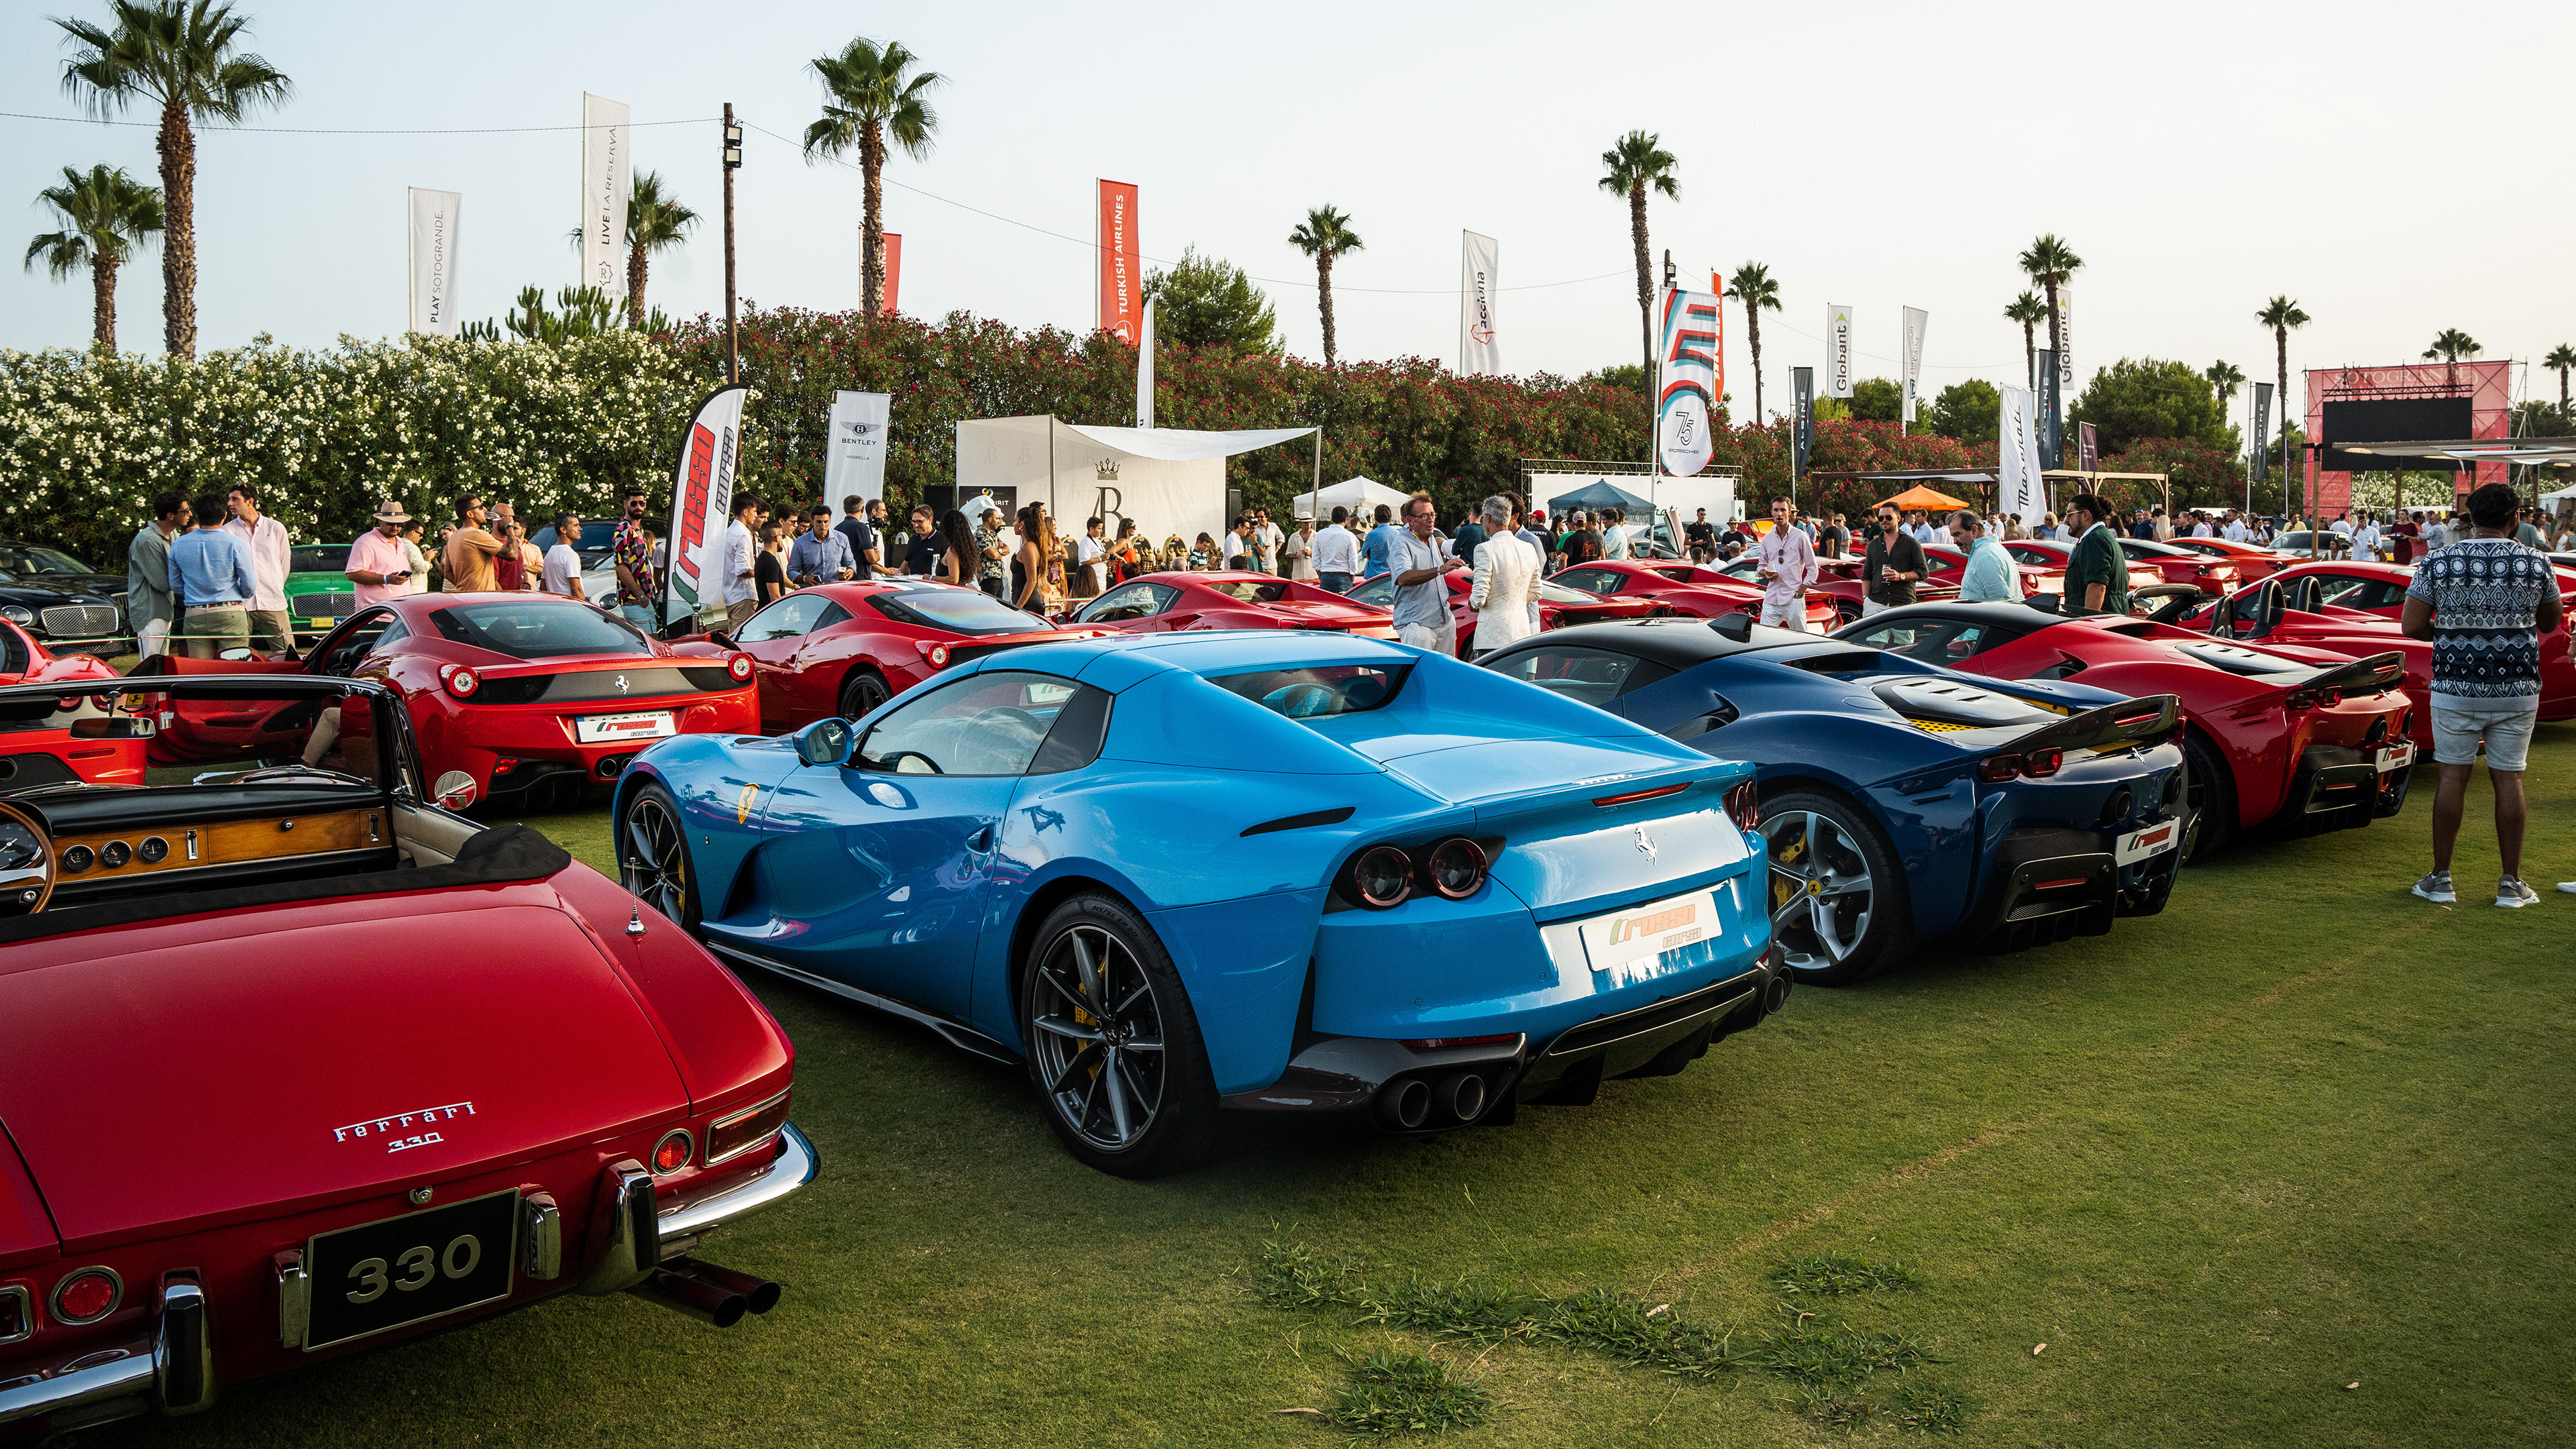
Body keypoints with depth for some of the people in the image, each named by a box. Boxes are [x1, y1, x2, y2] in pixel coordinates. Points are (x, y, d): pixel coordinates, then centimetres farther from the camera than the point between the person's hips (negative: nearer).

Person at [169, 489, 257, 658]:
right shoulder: (236, 544, -8)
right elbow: (249, 585, -3)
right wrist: (243, 595, 19)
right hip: (231, 615, -3)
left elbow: (175, 585, 13)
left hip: (194, 618, 3)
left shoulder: (179, 545, 4)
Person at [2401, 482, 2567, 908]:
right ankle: (2511, 883, 12)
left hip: (2455, 687, -1)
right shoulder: (2537, 564, -2)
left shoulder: (2437, 563, -6)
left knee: (2453, 777, 5)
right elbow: (2551, 622, 12)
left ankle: (2441, 879, 9)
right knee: (2509, 778, 6)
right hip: (2518, 689, 1)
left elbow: (2410, 626, -5)